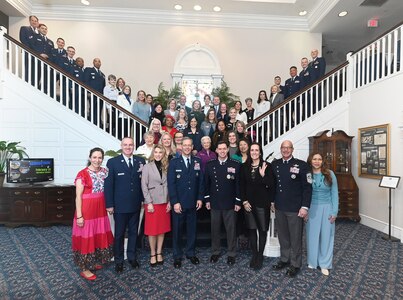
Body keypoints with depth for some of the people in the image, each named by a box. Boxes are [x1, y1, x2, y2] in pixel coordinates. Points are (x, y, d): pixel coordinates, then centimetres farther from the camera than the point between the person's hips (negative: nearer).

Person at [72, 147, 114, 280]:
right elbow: (78, 197, -12)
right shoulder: (82, 174, -13)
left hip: (101, 209, 6)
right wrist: (79, 216, -14)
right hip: (87, 210, -6)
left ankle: (94, 262, 39)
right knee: (86, 238, 6)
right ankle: (84, 269, 23)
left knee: (100, 236, 17)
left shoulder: (105, 172, 3)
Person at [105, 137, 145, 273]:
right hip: (120, 205, -2)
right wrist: (109, 204, -8)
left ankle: (132, 257, 34)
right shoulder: (113, 162, -6)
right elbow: (108, 184, -6)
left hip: (136, 204, 3)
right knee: (119, 234, 11)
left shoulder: (140, 161, 1)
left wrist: (144, 199, -1)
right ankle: (118, 260, 29)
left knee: (133, 232, 16)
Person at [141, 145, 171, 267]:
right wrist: (149, 203, -10)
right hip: (152, 202, -3)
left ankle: (159, 253, 24)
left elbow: (169, 185, 6)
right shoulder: (147, 167, -3)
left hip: (165, 202, 3)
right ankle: (152, 254, 21)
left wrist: (169, 201, 0)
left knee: (162, 229, 10)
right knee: (152, 230, 5)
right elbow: (144, 186, -5)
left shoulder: (166, 167, 6)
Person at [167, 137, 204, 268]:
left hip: (193, 203, 2)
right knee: (177, 230, 10)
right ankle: (177, 256, 26)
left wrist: (200, 198, -1)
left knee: (192, 229, 13)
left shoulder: (197, 162, 5)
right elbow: (171, 183, -7)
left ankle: (191, 253, 31)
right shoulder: (174, 162, -3)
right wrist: (175, 202, -12)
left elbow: (201, 181, 6)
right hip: (178, 203, -2)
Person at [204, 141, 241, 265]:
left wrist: (238, 202, -5)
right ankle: (215, 252, 31)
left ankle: (231, 254, 28)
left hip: (230, 203, -1)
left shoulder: (235, 165, -5)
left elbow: (238, 184, -3)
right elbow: (207, 183, 4)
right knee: (215, 229, 13)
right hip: (214, 203, 2)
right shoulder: (210, 165, 1)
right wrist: (207, 200, 2)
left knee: (231, 229, 10)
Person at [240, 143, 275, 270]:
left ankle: (260, 255, 24)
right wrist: (244, 201, -3)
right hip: (248, 203, 2)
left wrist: (263, 175, -22)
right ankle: (254, 254, 26)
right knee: (252, 229, 11)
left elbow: (271, 185, -8)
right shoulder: (244, 167, 3)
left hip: (263, 203, -2)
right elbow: (241, 186, 4)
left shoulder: (267, 166, -4)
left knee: (262, 230, 8)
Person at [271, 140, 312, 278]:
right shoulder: (275, 164, 5)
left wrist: (305, 207, -13)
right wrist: (272, 201, 12)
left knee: (295, 238, 9)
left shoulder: (301, 165, -8)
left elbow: (307, 187, -9)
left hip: (295, 209, -3)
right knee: (283, 236, 15)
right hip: (279, 208, 4)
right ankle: (284, 259, 33)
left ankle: (295, 264, 26)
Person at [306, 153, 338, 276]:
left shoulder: (330, 174, -4)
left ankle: (324, 264, 24)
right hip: (312, 208, 0)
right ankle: (312, 261, 27)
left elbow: (334, 193, -1)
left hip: (326, 208, 0)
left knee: (326, 235, 9)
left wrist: (334, 211, -4)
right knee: (312, 235, 9)